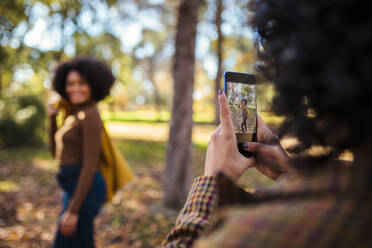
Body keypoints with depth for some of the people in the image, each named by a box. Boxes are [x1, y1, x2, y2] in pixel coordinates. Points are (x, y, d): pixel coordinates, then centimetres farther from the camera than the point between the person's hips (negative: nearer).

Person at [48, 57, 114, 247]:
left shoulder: (90, 115, -15)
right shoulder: (74, 114, 13)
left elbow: (90, 166, -20)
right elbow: (56, 152, 18)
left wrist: (72, 210, -21)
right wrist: (53, 117, 9)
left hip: (85, 190, -10)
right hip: (73, 188, 10)